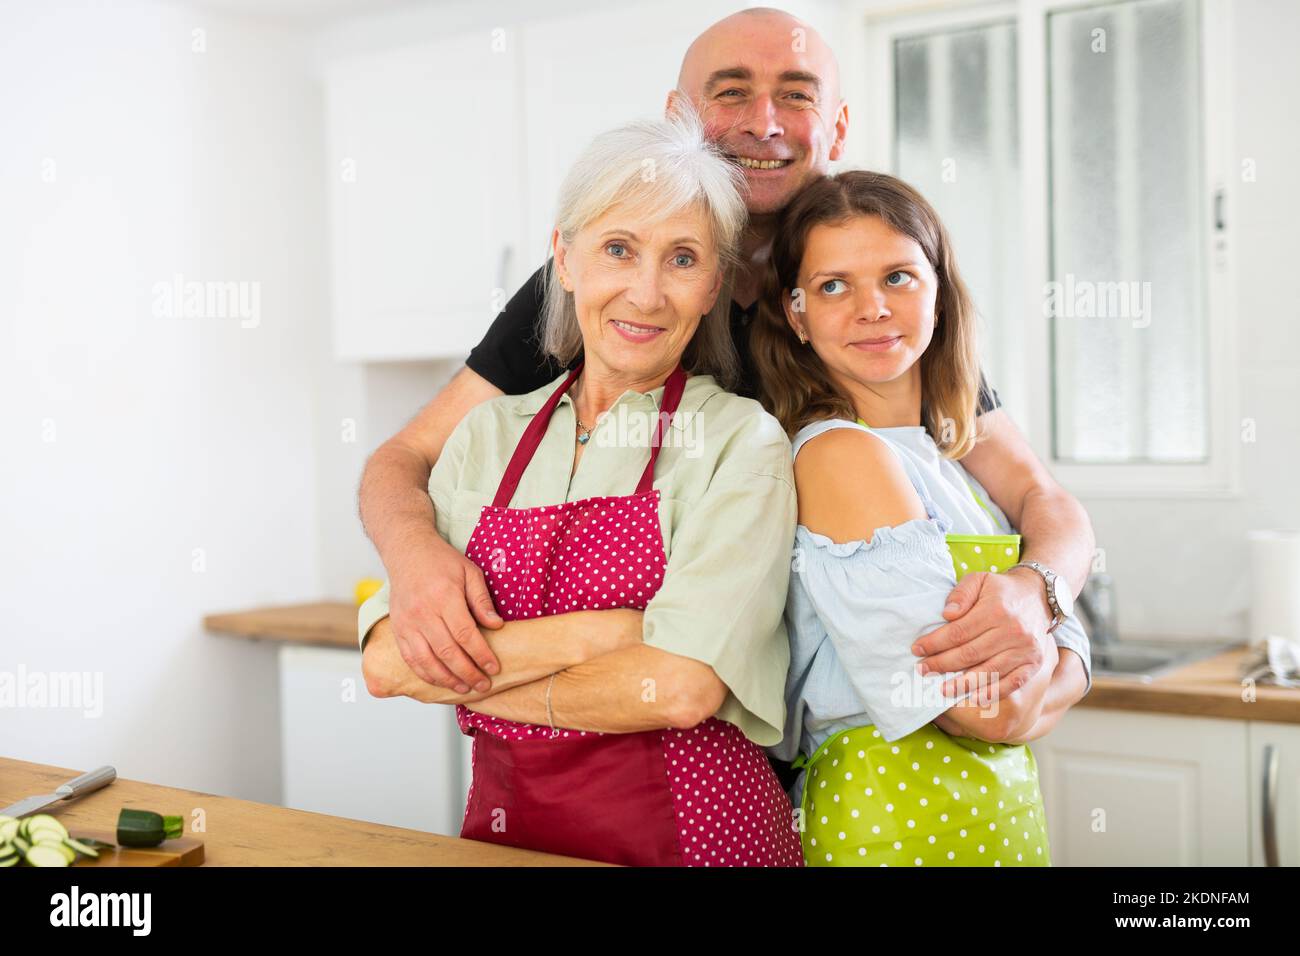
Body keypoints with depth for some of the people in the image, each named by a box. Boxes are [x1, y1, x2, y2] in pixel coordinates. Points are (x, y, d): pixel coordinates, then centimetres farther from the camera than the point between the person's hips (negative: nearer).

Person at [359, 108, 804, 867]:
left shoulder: (739, 440, -5)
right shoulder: (491, 434, 5)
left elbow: (681, 688, -16)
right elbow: (386, 660, -5)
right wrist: (591, 633, -14)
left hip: (691, 832, -3)